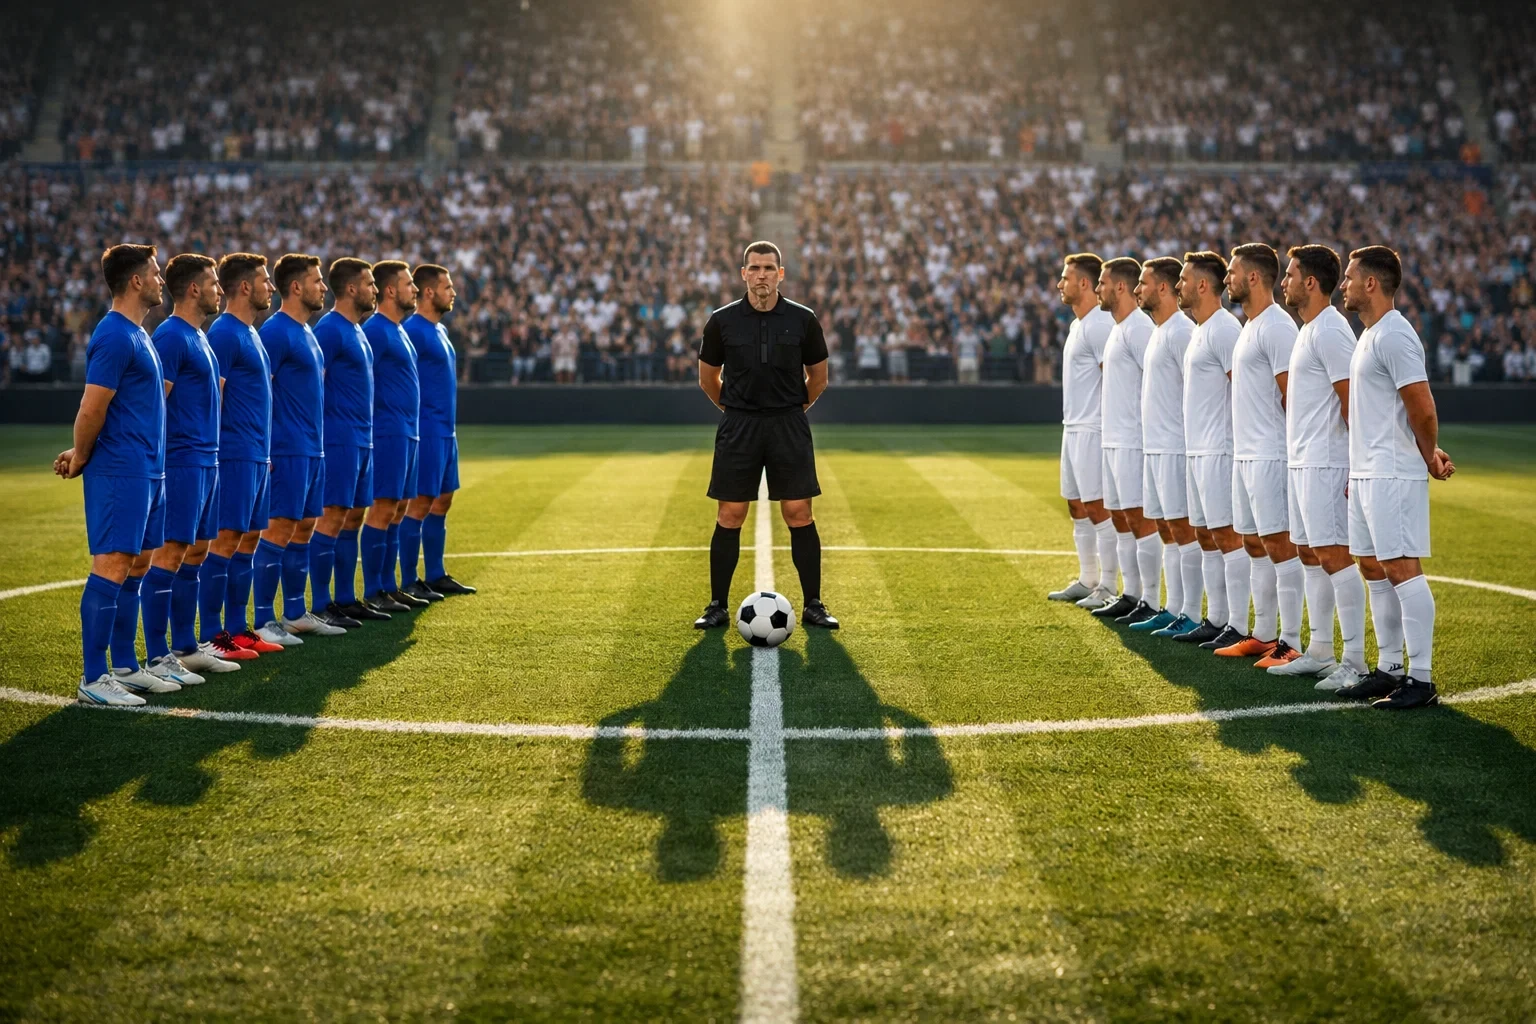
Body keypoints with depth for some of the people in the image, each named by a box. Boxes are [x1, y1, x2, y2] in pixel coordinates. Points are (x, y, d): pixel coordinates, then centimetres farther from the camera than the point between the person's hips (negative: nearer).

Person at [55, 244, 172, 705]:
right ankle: (93, 680, -6)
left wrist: (82, 454, 14)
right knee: (112, 567, -8)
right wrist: (80, 458, -2)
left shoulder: (136, 334, 17)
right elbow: (91, 411, -16)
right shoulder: (115, 336, -15)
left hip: (146, 472, 10)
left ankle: (124, 666, 19)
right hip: (120, 472, -10)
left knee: (137, 567, 12)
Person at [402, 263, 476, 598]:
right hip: (427, 432, -9)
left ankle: (435, 575, 19)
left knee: (442, 502, 12)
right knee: (420, 504, -6)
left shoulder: (439, 330, 15)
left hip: (446, 432, 9)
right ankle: (409, 582, -1)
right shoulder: (413, 331, -14)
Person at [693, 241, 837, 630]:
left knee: (799, 515, -1)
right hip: (738, 427, 0)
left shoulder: (803, 320, -2)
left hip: (789, 426, 0)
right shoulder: (722, 321, -2)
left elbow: (818, 378, 11)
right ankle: (718, 605, 10)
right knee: (729, 517, 1)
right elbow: (708, 377, 12)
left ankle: (813, 605, 8)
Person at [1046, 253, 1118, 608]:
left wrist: (1107, 428, -20)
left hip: (1092, 430, -10)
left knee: (1097, 507, -7)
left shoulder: (1099, 325, -15)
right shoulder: (1077, 324, 16)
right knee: (1077, 506, 14)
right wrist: (1072, 425, 18)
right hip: (1073, 428, 10)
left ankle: (1108, 588, -1)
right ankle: (1087, 580, 23)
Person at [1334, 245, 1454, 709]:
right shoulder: (1370, 336, 17)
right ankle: (1389, 668, 20)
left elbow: (1422, 409, -18)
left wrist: (1429, 458, -3)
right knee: (1373, 569, 13)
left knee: (1401, 568, -9)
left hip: (1394, 476, -10)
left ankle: (1421, 680, -6)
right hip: (1366, 474, 10)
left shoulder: (1394, 336, -16)